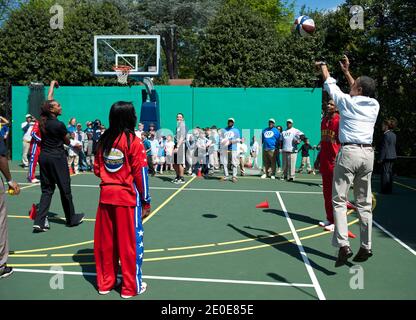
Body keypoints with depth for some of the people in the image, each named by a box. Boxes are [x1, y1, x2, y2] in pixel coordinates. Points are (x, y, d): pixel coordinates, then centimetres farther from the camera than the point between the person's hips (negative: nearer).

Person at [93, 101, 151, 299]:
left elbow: (97, 170, 8)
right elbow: (140, 173, -11)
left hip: (106, 195, 5)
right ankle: (131, 286, 19)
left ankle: (105, 282, 29)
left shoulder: (104, 140, 4)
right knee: (130, 241, 7)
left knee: (105, 240, 14)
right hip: (127, 196, -5)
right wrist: (146, 200, -3)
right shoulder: (134, 141, -12)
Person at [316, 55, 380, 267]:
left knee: (339, 201, -3)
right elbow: (359, 93, 31)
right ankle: (366, 247, 15)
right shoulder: (374, 105, 11)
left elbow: (330, 85, 14)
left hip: (349, 152, -5)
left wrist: (323, 67, 33)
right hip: (368, 153, 5)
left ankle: (343, 245, -16)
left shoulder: (347, 102, -2)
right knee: (364, 203, 10)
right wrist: (347, 71, 40)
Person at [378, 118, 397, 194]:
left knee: (385, 173, -4)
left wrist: (380, 158, -16)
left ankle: (385, 190, 0)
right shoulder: (393, 134, 13)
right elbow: (393, 146, 17)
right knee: (389, 172, 14)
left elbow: (384, 148, -18)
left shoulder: (386, 135, -15)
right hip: (392, 156, 9)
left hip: (387, 157, -9)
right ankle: (389, 189, 20)